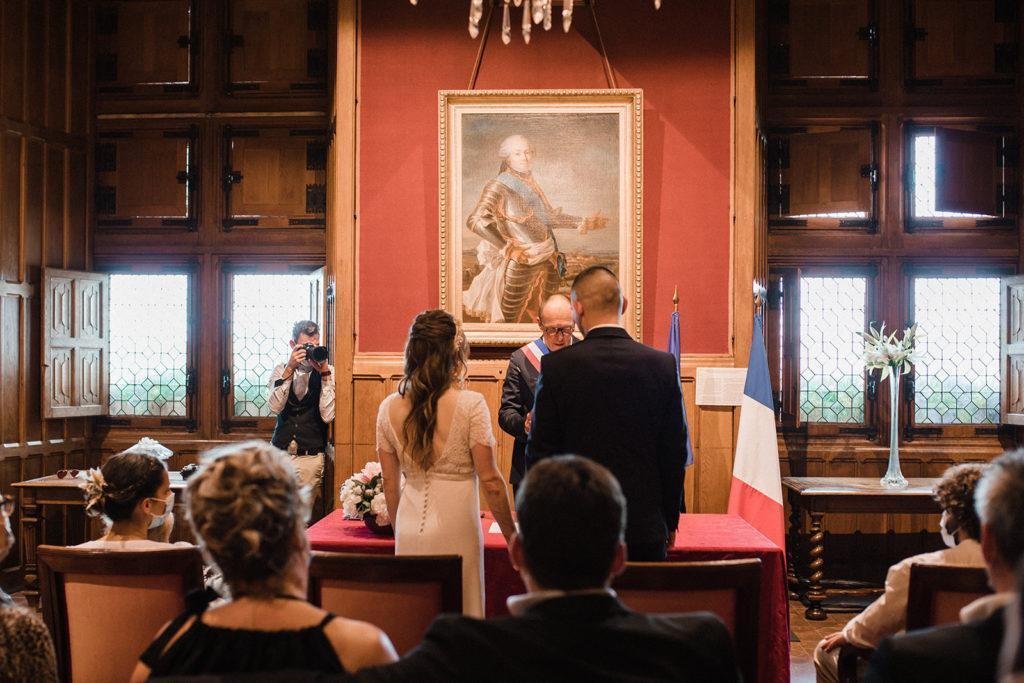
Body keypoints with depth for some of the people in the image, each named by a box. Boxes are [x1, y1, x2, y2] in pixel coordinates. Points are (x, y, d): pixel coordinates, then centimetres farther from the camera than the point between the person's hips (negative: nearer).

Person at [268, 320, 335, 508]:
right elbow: (275, 407, -9)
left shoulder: (328, 373, 0)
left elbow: (327, 415, -11)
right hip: (280, 453, 2)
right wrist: (290, 369, -14)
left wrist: (324, 373, -14)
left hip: (310, 457, -2)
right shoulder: (280, 370, 6)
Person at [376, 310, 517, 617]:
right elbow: (490, 480, -10)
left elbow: (390, 482, 7)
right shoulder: (470, 405, -12)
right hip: (456, 528, -4)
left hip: (410, 529, 4)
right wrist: (511, 534, 0)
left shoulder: (389, 408, 1)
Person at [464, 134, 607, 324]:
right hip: (518, 265, -7)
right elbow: (475, 221, -26)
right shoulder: (499, 186, -14)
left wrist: (583, 223, 20)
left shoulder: (530, 184, 8)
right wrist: (506, 248, -26)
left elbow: (548, 217, 19)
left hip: (545, 263, 7)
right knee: (509, 322, 2)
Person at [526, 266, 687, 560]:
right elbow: (675, 450, 2)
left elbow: (540, 451, -3)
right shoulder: (663, 365, -2)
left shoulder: (556, 367, -7)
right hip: (646, 527, 2)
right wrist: (670, 521, 13)